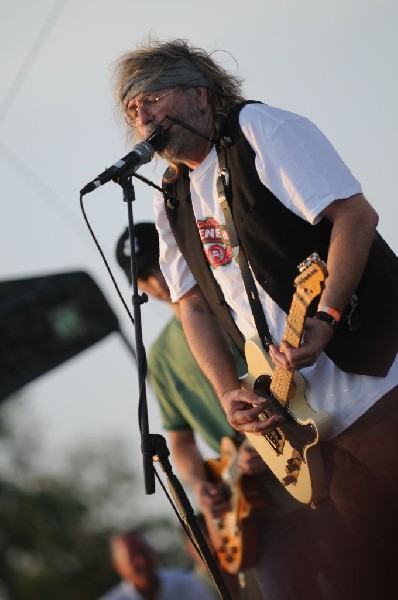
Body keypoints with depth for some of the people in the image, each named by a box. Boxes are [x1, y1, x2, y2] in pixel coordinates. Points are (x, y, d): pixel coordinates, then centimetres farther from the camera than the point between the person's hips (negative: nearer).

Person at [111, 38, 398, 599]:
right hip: (313, 422, 6)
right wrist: (230, 394, -1)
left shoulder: (259, 129, -3)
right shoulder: (172, 204, 18)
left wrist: (323, 320, -22)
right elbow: (194, 305, 16)